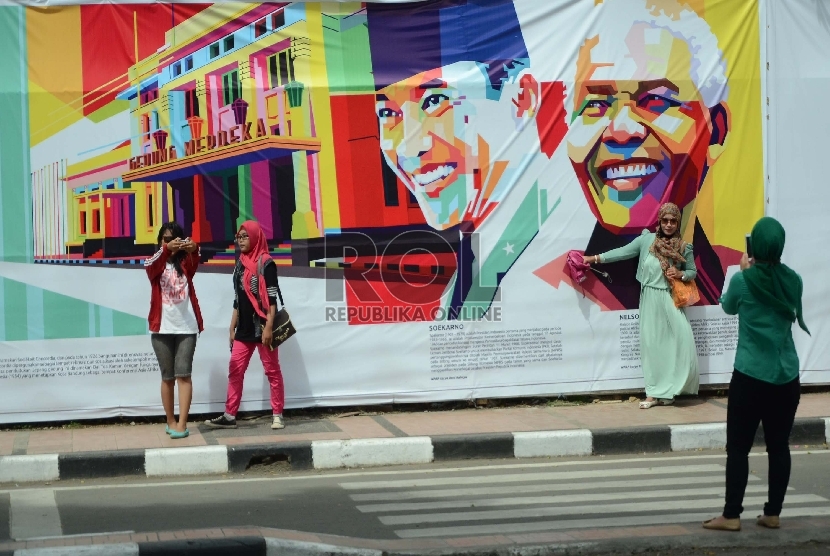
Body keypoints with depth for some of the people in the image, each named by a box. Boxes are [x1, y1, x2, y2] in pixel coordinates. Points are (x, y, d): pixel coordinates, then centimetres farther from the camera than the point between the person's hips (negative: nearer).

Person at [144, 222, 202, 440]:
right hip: (162, 328, 0)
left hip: (186, 326, 0)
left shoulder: (185, 263, 7)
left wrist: (193, 249, -41)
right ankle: (170, 422, 18)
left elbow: (195, 263, -16)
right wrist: (167, 249, -40)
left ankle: (182, 424, -10)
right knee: (168, 377, 7)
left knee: (183, 374, -7)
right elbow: (152, 265, -19)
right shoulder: (154, 265, 5)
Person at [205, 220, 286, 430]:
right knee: (235, 371, 4)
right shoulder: (240, 265, 13)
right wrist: (232, 328, 15)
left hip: (262, 327, -7)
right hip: (244, 330, 7)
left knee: (272, 371, 1)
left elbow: (271, 298, -12)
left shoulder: (266, 263, -7)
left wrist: (269, 327, -18)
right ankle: (229, 416, 7)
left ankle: (277, 415, 6)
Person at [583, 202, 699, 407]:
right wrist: (595, 258, -2)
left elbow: (693, 271, 9)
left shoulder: (684, 248, -1)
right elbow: (624, 252, 1)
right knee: (652, 344, 4)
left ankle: (668, 391, 4)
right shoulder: (647, 239, -1)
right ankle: (654, 393, 10)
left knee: (680, 341, -9)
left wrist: (680, 274, -12)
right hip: (650, 300, 1)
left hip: (671, 300, -1)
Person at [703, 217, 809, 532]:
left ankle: (731, 516, 3)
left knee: (738, 447, 2)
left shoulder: (743, 280, -11)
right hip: (786, 377, 4)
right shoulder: (793, 281, 0)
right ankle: (772, 514, 14)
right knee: (778, 446, 10)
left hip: (750, 376, -4)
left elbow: (728, 307, 10)